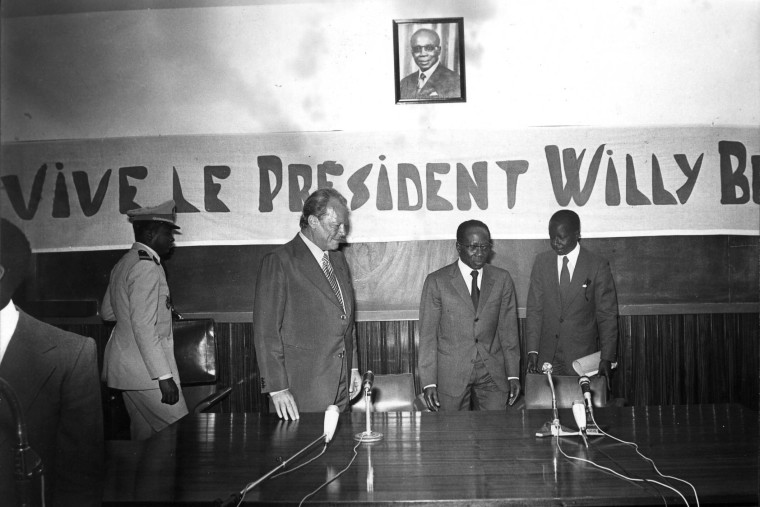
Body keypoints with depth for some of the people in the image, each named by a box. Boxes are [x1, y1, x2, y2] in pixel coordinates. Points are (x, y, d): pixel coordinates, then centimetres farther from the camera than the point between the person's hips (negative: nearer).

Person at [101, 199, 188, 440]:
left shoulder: (123, 264, 13)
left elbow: (107, 311, 24)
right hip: (144, 369, -10)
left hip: (126, 365, 10)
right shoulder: (147, 267, -17)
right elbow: (144, 327, -23)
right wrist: (164, 376, -23)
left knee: (144, 433, 15)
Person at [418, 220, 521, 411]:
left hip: (493, 374, 2)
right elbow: (428, 334, -5)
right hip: (451, 375, -2)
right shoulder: (437, 281, -5)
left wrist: (513, 375, 3)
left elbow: (508, 329, 6)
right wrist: (428, 382, -8)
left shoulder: (502, 279, 4)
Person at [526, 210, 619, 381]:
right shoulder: (541, 262, 5)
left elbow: (607, 317, -2)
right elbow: (534, 310, 2)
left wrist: (607, 359, -7)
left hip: (582, 358, -2)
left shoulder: (598, 266, -2)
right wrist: (532, 352, -6)